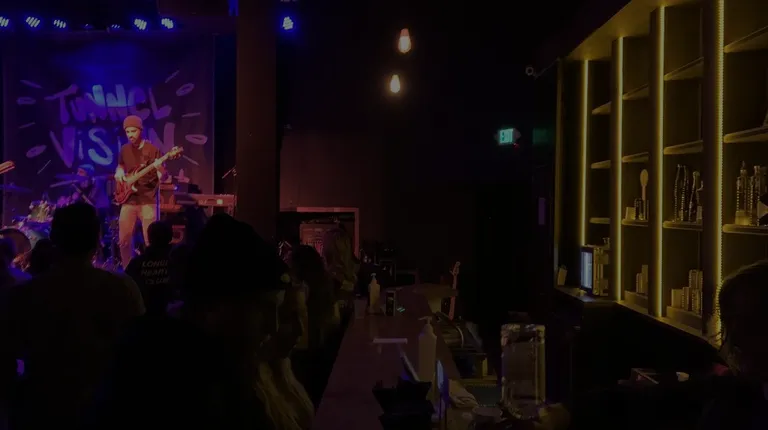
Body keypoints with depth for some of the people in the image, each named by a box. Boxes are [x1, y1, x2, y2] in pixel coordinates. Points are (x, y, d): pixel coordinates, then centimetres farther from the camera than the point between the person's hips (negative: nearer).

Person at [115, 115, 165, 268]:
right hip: (128, 200, 5)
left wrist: (161, 174, -31)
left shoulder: (152, 149, -6)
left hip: (147, 200, -5)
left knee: (150, 240, -6)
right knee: (124, 239, 6)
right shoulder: (124, 150, 10)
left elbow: (161, 175, -8)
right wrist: (119, 172, 5)